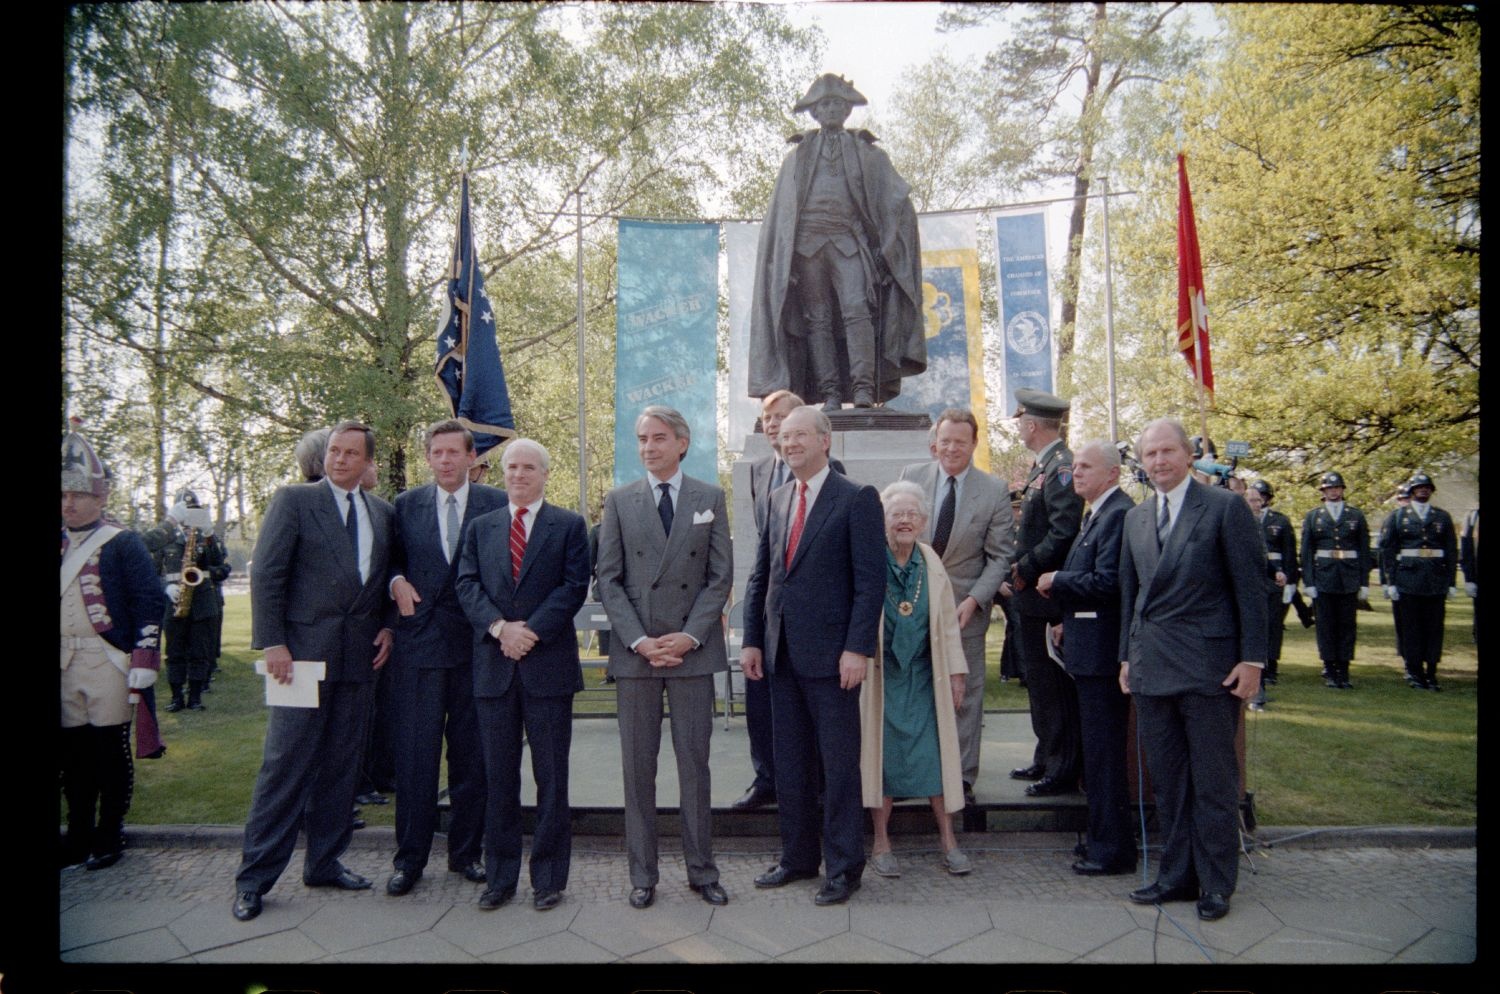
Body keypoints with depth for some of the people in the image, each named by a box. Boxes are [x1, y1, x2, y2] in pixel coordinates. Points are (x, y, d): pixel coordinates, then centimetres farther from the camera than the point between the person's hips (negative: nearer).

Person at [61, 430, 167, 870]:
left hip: (108, 663, -5)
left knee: (110, 751, 2)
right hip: (64, 664, 5)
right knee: (72, 751, 10)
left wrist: (144, 664, -14)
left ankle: (110, 836, 14)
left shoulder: (122, 543, -2)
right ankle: (79, 834, 22)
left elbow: (150, 603, -7)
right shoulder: (60, 545, 14)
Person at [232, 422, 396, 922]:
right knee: (286, 763, -2)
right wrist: (272, 643, -12)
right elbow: (266, 575, -6)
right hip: (304, 650, -5)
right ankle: (255, 877, 9)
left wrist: (388, 626, 3)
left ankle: (325, 862, 23)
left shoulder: (383, 513, 12)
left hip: (359, 655, 5)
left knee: (341, 764, 11)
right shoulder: (294, 500, -1)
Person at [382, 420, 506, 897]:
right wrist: (397, 582, -5)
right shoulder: (406, 505, 8)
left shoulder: (496, 504, 2)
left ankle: (466, 852, 23)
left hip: (476, 645, -1)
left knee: (472, 755, 8)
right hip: (418, 643, 1)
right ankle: (409, 858, 15)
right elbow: (392, 558, 16)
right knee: (414, 755, 3)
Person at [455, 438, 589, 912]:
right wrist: (499, 627, -13)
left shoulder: (569, 525, 4)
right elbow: (466, 584, 4)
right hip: (493, 664, 3)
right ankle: (499, 876, 21)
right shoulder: (480, 527, 14)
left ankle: (548, 876, 15)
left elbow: (575, 586, -5)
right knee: (498, 775, 10)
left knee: (551, 776, 4)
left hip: (549, 663, -3)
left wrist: (531, 630, -14)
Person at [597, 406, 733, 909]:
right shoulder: (620, 500, 6)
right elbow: (608, 580, 2)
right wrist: (639, 640, -9)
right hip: (634, 651, 1)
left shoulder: (709, 498, 5)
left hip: (693, 648, 0)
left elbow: (721, 576, 1)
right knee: (638, 766, 7)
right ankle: (642, 874, 18)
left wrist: (689, 636, -9)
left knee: (694, 762, 6)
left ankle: (701, 869, 18)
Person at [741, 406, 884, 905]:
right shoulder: (778, 500, 14)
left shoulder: (856, 498, -6)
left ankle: (844, 867, 17)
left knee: (838, 765, 4)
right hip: (782, 654, 6)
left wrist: (857, 648, -17)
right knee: (790, 765, 14)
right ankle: (798, 858, 28)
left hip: (830, 655, -6)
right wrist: (752, 640, 8)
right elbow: (760, 577, 15)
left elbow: (871, 579, -11)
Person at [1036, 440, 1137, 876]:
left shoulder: (1119, 513, -16)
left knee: (1104, 753, -2)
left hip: (1102, 650, -11)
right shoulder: (1096, 514, 16)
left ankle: (1112, 850, 8)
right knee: (1097, 751, 18)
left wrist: (1056, 580, -12)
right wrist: (1069, 622, 14)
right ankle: (1101, 837, 30)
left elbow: (1108, 582, -24)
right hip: (1087, 648, 11)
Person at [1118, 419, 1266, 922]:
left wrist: (1252, 658, -10)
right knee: (1166, 781, 12)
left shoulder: (1225, 507, -4)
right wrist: (1127, 655, 14)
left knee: (1213, 781, 5)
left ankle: (1215, 884, 18)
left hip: (1208, 666, -5)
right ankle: (1176, 876, 24)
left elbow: (1251, 586, -6)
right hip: (1151, 668, 6)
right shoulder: (1135, 517, 13)